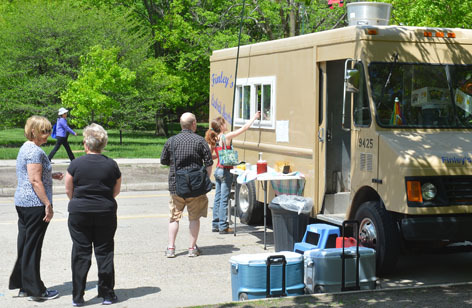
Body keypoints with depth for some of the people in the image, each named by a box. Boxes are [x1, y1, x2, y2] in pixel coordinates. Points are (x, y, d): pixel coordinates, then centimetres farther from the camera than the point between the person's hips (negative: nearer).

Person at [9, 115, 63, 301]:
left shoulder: (26, 148, 15)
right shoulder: (35, 151, -16)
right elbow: (35, 181, -21)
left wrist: (50, 175, 19)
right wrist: (48, 205, -19)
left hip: (22, 202, 10)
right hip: (35, 204, -10)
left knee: (24, 244, 13)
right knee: (33, 246, -3)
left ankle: (22, 286, 20)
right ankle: (35, 290, 4)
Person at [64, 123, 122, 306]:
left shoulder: (76, 164, -6)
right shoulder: (111, 165, -2)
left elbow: (68, 190, 2)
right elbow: (116, 191, 8)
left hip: (79, 213, -1)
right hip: (106, 213, 1)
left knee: (80, 253, 5)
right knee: (104, 252, 9)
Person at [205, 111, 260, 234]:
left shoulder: (213, 140, 5)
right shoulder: (226, 136, -15)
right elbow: (244, 128, -11)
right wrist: (254, 117, -1)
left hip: (218, 170, 7)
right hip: (226, 171, -7)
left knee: (218, 198, 13)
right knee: (224, 199, -3)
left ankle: (215, 224, 19)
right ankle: (223, 227, 1)